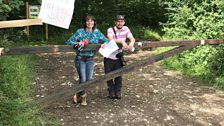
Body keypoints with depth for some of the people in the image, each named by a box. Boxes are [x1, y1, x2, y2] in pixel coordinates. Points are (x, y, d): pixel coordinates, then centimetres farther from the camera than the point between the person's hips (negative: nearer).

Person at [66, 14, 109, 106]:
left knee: (89, 80, 1)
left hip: (90, 59, 4)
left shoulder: (97, 32, 2)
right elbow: (68, 42, -7)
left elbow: (106, 40, 10)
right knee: (83, 79, -5)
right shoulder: (80, 32, -8)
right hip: (80, 59, -3)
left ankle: (78, 94, 27)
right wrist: (77, 43, -24)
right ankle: (83, 98, 21)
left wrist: (104, 44, -13)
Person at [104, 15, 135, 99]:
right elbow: (111, 40, -32)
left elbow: (132, 38, -11)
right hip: (109, 57, -2)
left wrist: (131, 43, -35)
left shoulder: (125, 29, -2)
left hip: (118, 57, 2)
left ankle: (118, 91, 22)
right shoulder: (110, 30, -14)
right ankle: (111, 91, 24)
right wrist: (122, 41, -47)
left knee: (118, 75, 7)